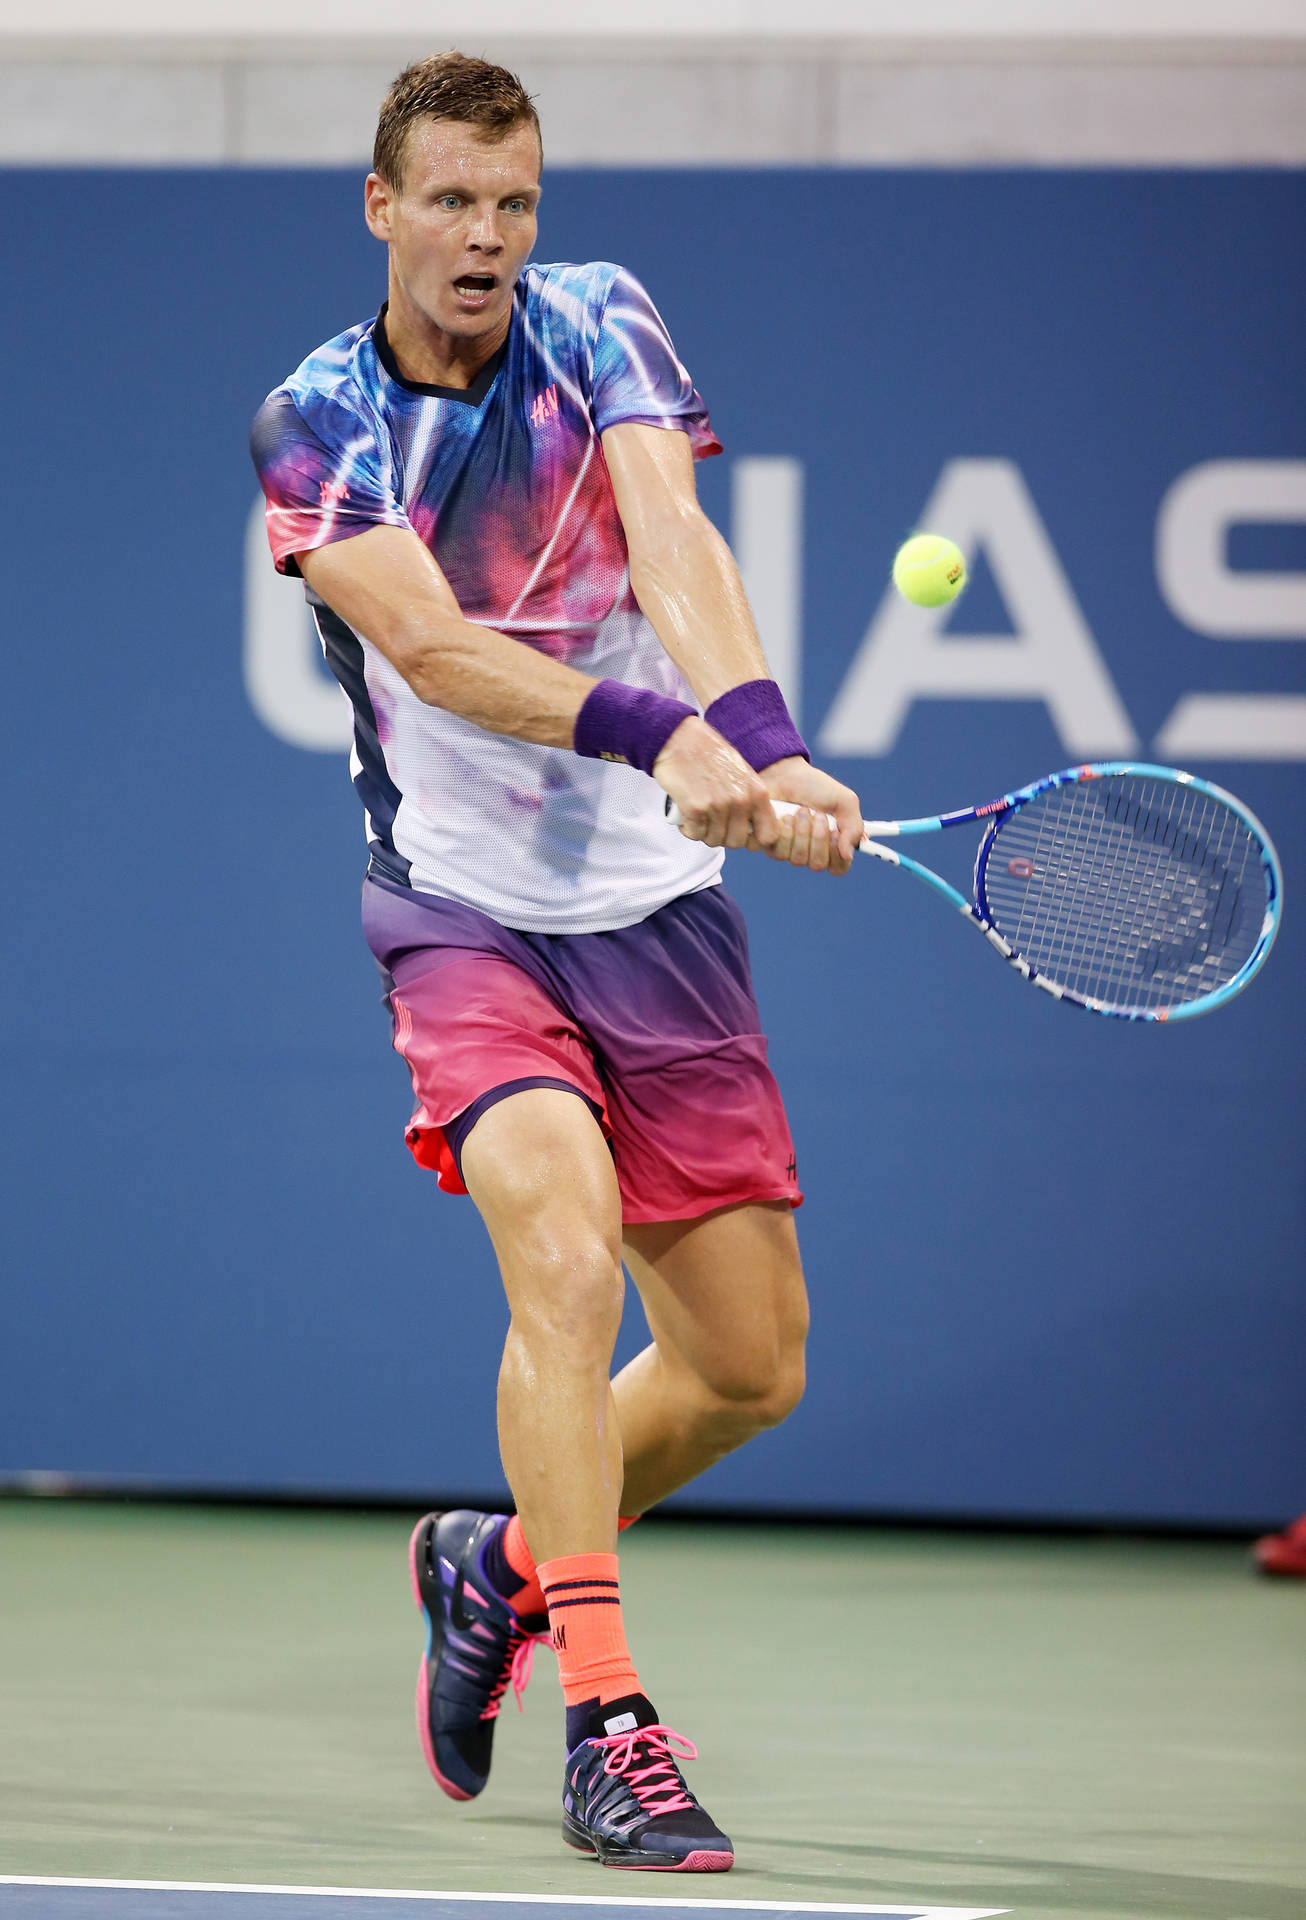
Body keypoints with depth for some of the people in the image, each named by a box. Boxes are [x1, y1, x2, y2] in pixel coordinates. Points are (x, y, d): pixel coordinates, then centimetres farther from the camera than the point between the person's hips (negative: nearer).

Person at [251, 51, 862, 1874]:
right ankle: (606, 1723, -26)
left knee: (749, 1362, 5)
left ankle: (505, 1564, 33)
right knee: (568, 1254, -28)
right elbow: (433, 648, -24)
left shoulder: (601, 326, -2)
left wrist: (767, 749, -37)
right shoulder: (315, 422, -8)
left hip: (656, 907, 4)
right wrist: (662, 737, -38)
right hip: (463, 910, -3)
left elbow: (676, 555, -19)